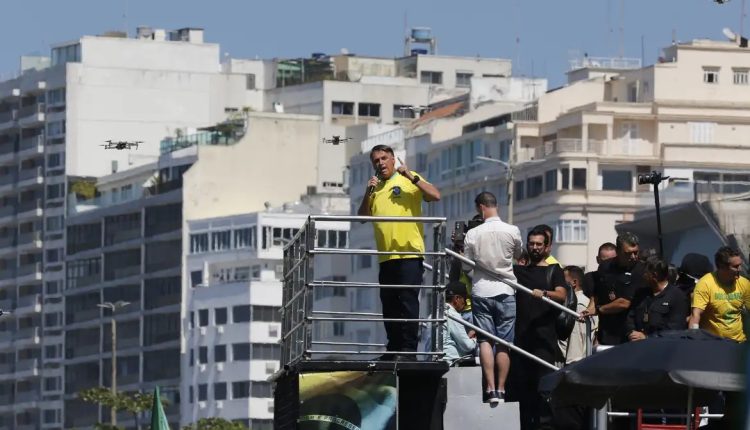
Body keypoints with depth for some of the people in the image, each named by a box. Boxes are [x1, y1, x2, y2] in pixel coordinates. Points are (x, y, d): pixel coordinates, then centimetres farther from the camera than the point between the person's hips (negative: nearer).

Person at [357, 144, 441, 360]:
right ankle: (394, 348, 12)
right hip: (386, 256, 6)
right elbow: (363, 216, 14)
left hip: (409, 253, -6)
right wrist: (368, 193, -1)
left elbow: (435, 196, -10)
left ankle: (408, 348, -10)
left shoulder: (409, 180, 2)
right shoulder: (375, 187, 18)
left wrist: (412, 177, -17)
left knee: (408, 300, -9)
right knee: (389, 303, 7)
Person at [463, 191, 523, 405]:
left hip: (481, 292, -1)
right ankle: (500, 389, 5)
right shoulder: (512, 231, -5)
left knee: (485, 341, 0)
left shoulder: (473, 234, -6)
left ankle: (490, 388, -11)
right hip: (505, 291, 1)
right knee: (504, 344, 6)